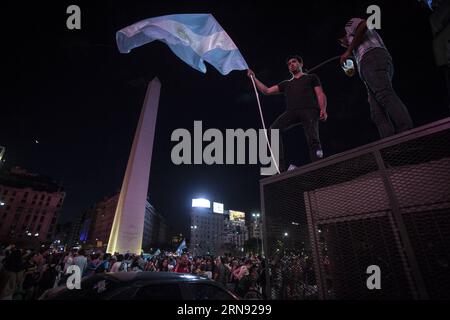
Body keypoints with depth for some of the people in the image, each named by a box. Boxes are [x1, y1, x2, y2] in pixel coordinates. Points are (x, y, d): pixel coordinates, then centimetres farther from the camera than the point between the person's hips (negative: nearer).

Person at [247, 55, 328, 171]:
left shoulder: (311, 77, 27)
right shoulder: (286, 83, 35)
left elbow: (320, 95, 14)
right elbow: (267, 91, 31)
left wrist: (323, 109, -6)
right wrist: (254, 78, 26)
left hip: (310, 110, -2)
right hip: (292, 111, 2)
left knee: (312, 139, -21)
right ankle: (280, 166, -29)